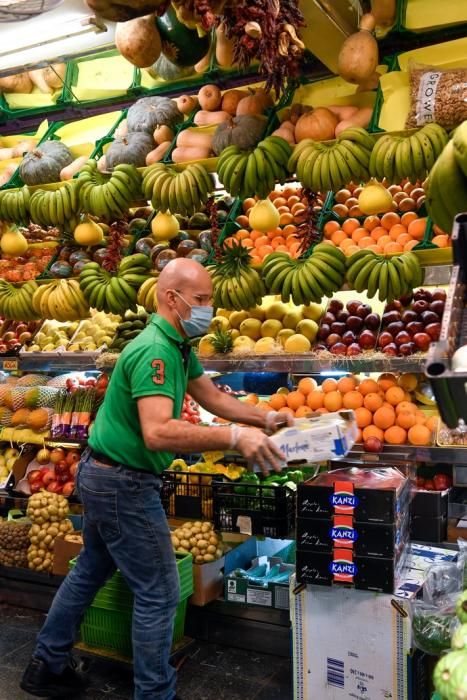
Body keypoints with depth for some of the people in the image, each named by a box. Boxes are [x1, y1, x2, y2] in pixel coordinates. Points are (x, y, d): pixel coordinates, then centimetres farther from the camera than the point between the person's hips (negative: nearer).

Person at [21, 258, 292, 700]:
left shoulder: (180, 345, 6)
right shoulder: (154, 350, -26)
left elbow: (212, 397, 13)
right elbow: (158, 432, -37)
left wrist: (265, 419, 4)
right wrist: (235, 438, -42)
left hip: (102, 476, 11)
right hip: (122, 484, -11)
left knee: (91, 570, 24)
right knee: (158, 594, 1)